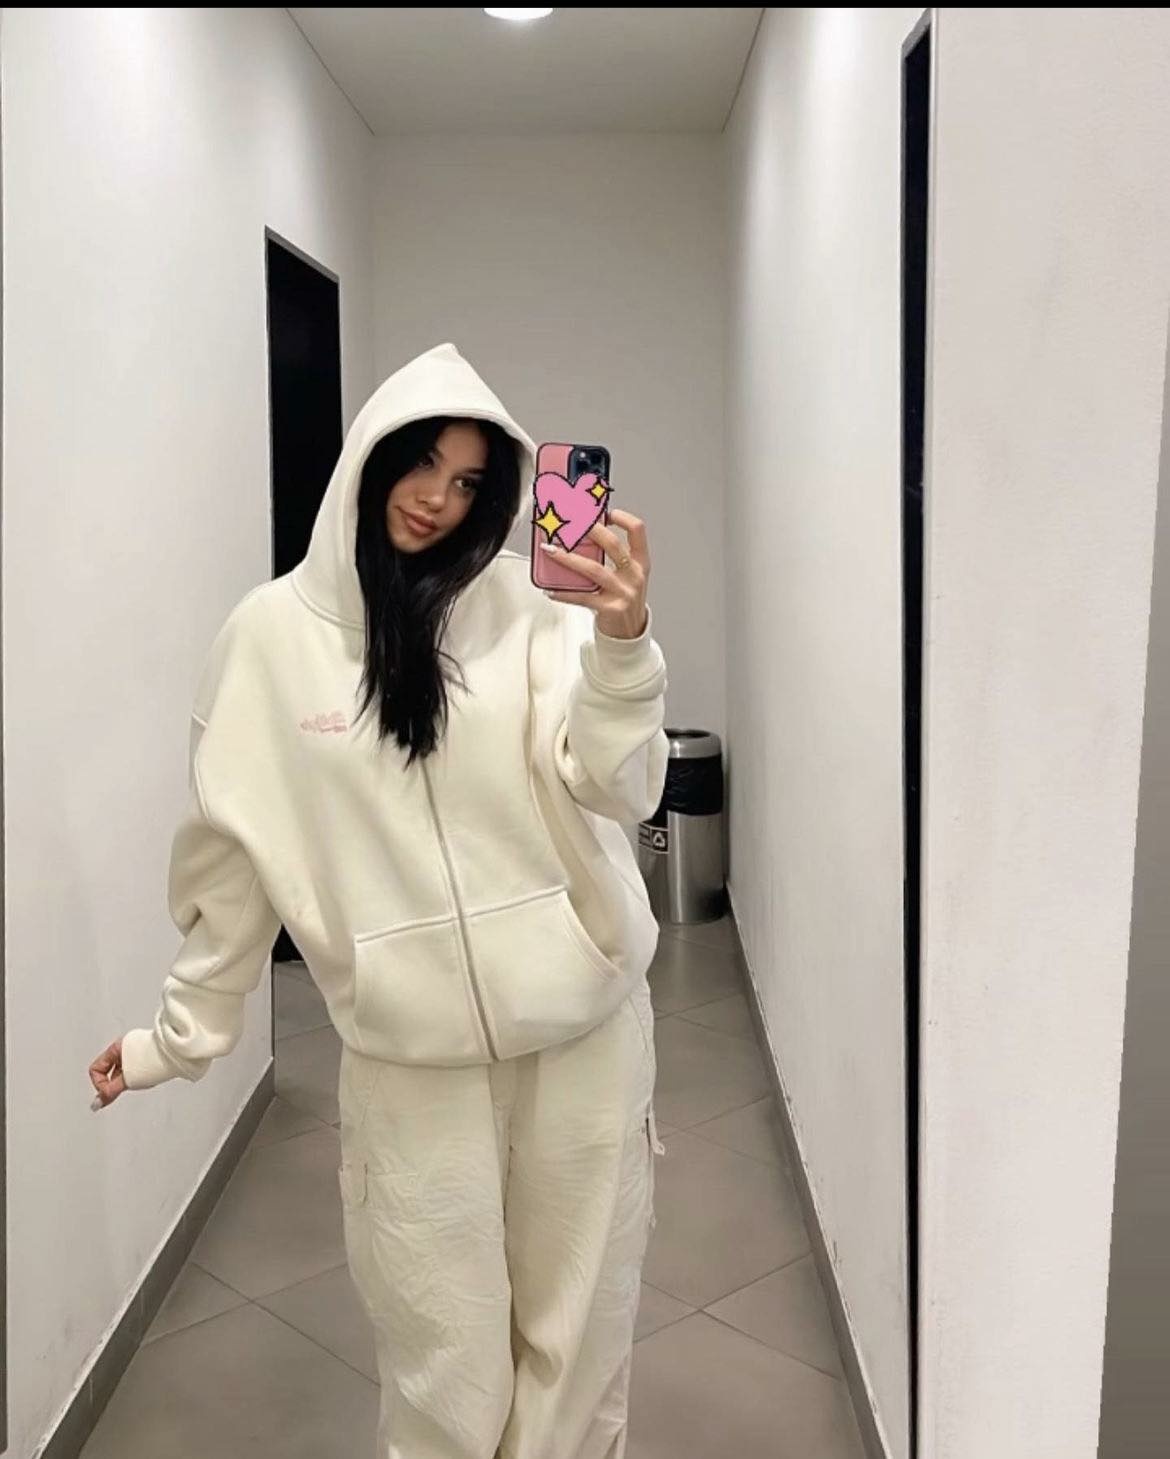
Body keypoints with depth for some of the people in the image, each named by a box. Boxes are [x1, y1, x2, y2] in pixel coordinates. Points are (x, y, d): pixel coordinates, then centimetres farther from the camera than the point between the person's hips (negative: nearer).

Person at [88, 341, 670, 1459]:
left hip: (583, 1026, 1)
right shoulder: (276, 632, -1)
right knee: (445, 1366, 9)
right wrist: (182, 1031, 11)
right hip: (409, 1055, 0)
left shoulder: (527, 603, -3)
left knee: (579, 1334, 16)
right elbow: (233, 853, 6)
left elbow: (617, 791, -12)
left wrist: (622, 640, -28)